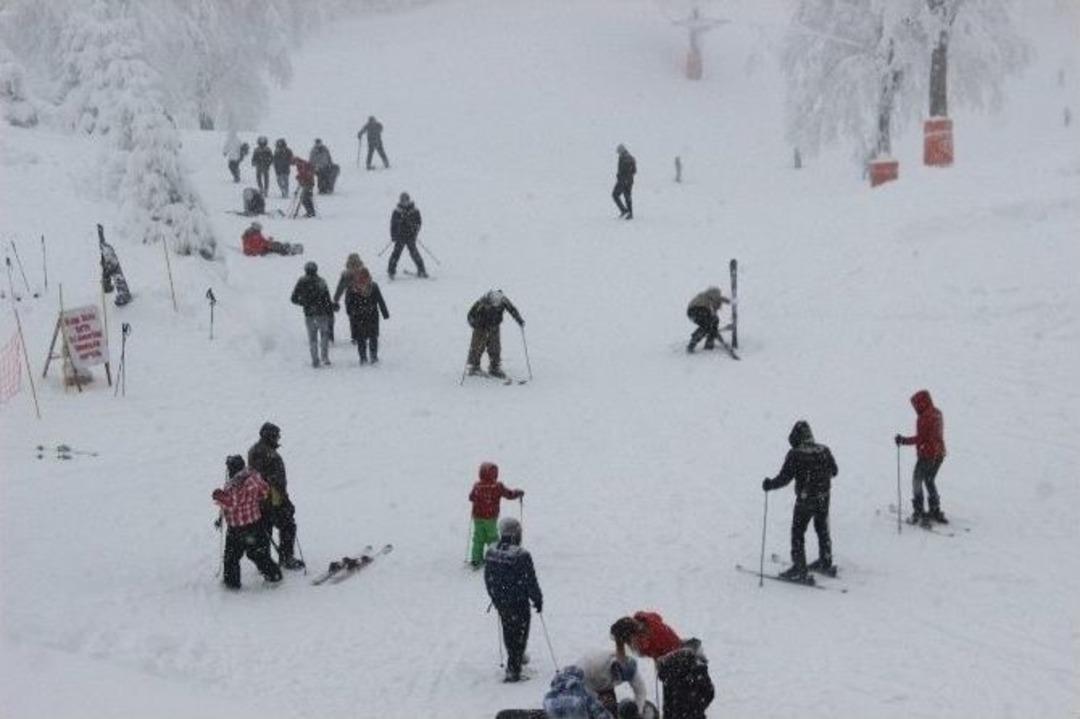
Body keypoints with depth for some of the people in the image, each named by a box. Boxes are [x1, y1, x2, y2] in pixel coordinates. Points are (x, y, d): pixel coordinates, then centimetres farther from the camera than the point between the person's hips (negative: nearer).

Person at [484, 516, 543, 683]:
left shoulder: (491, 554, -6)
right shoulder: (522, 557, -25)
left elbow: (488, 579, 6)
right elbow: (530, 582, -17)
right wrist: (538, 600, -1)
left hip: (500, 602, 6)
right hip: (519, 604, -6)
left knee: (508, 631, 24)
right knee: (519, 634, 7)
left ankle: (515, 659, 43)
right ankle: (513, 669, 5)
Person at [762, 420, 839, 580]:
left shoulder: (795, 455, -17)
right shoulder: (824, 451, -2)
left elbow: (784, 478, -18)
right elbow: (834, 471, 11)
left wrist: (770, 485, -3)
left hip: (805, 501, -5)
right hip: (823, 499, 6)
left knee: (797, 533, 5)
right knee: (822, 530, 23)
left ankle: (799, 569, 4)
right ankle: (825, 563, 34)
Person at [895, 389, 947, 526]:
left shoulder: (923, 418, -20)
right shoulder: (937, 414, 8)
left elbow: (920, 438, -21)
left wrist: (904, 440, -14)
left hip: (926, 455, -9)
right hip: (939, 455, 9)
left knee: (917, 482, 2)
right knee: (930, 481, 22)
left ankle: (918, 513, -2)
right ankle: (935, 512, 27)